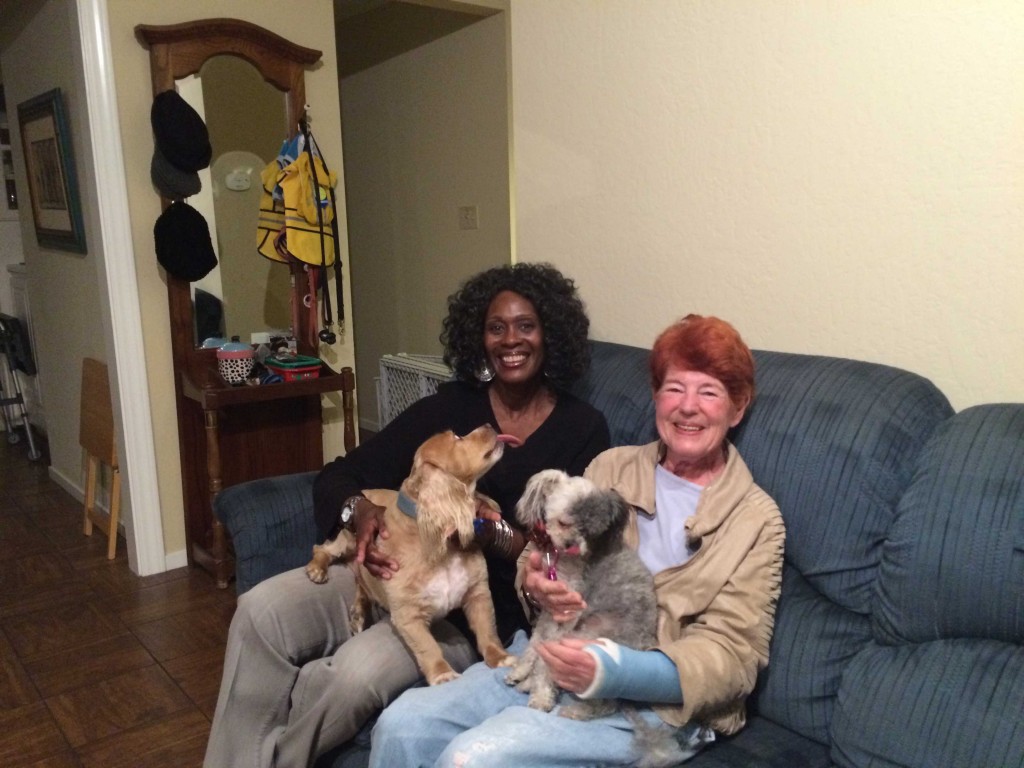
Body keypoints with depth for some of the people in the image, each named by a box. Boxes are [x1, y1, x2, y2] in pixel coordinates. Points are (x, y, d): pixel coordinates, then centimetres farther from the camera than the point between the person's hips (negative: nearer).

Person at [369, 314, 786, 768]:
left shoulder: (756, 520, -1)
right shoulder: (611, 467, 10)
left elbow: (730, 656, -8)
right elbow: (551, 552, 13)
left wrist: (611, 671, -26)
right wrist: (536, 584, -14)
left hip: (653, 703, -4)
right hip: (553, 659, 4)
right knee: (402, 723, -16)